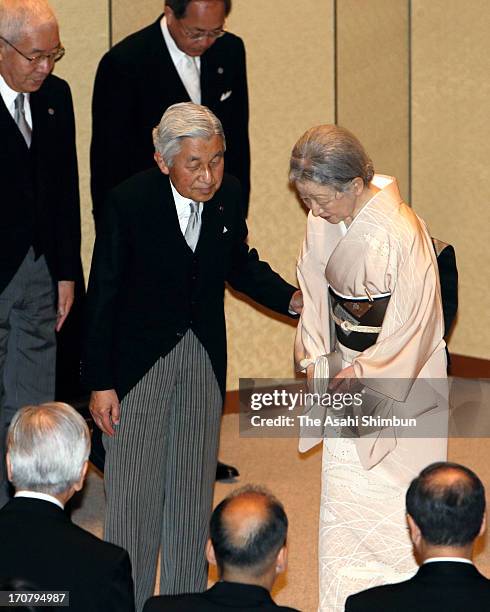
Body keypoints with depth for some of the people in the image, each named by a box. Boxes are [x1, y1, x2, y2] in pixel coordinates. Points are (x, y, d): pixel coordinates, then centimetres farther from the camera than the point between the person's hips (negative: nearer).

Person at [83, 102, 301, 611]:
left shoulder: (228, 195, -8)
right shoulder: (129, 202, -21)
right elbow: (103, 296, -14)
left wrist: (291, 298, -7)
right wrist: (100, 383, -13)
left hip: (204, 359, 4)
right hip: (138, 360, -4)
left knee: (194, 486, 14)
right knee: (135, 490, 1)